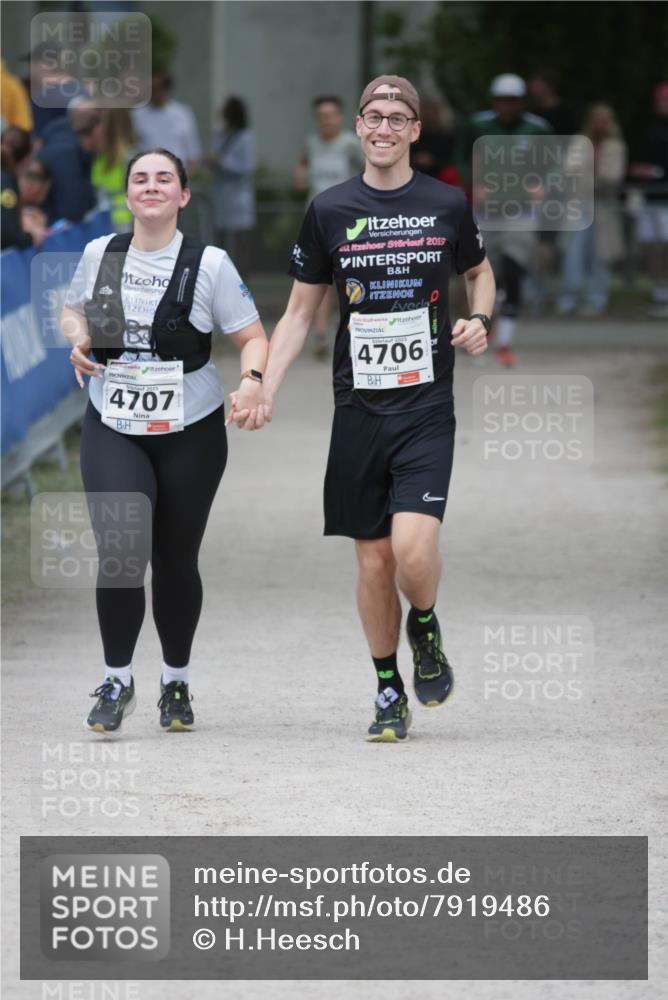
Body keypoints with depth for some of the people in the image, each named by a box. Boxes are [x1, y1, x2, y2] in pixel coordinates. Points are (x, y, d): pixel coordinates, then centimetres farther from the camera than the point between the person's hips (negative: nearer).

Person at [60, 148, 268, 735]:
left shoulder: (209, 264, -6)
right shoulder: (99, 255, 2)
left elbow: (252, 337, -4)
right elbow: (74, 312, 21)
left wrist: (252, 382, -24)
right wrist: (78, 339, -2)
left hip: (190, 434, -1)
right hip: (112, 430, 1)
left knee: (175, 561, 8)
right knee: (120, 551, -16)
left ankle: (177, 682, 29)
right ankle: (117, 681, 1)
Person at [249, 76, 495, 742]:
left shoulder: (446, 205, 2)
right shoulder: (329, 211, 3)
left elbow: (480, 273, 21)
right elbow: (299, 312, 8)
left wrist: (479, 321, -1)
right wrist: (264, 388, -4)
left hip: (426, 409, -1)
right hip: (358, 410, 2)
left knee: (413, 550, -18)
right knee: (373, 563, 4)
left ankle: (425, 630, 15)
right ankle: (389, 693, 20)